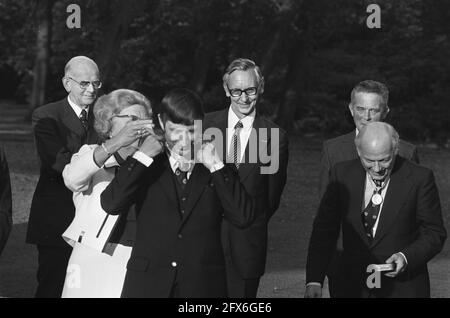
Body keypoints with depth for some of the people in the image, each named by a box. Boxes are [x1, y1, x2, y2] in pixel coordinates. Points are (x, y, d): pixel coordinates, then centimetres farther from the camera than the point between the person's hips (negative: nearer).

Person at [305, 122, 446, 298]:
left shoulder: (419, 178, -8)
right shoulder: (342, 174, 0)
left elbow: (434, 233, -1)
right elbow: (324, 229, 2)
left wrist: (406, 257, -19)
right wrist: (314, 280, -7)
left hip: (403, 288, -2)